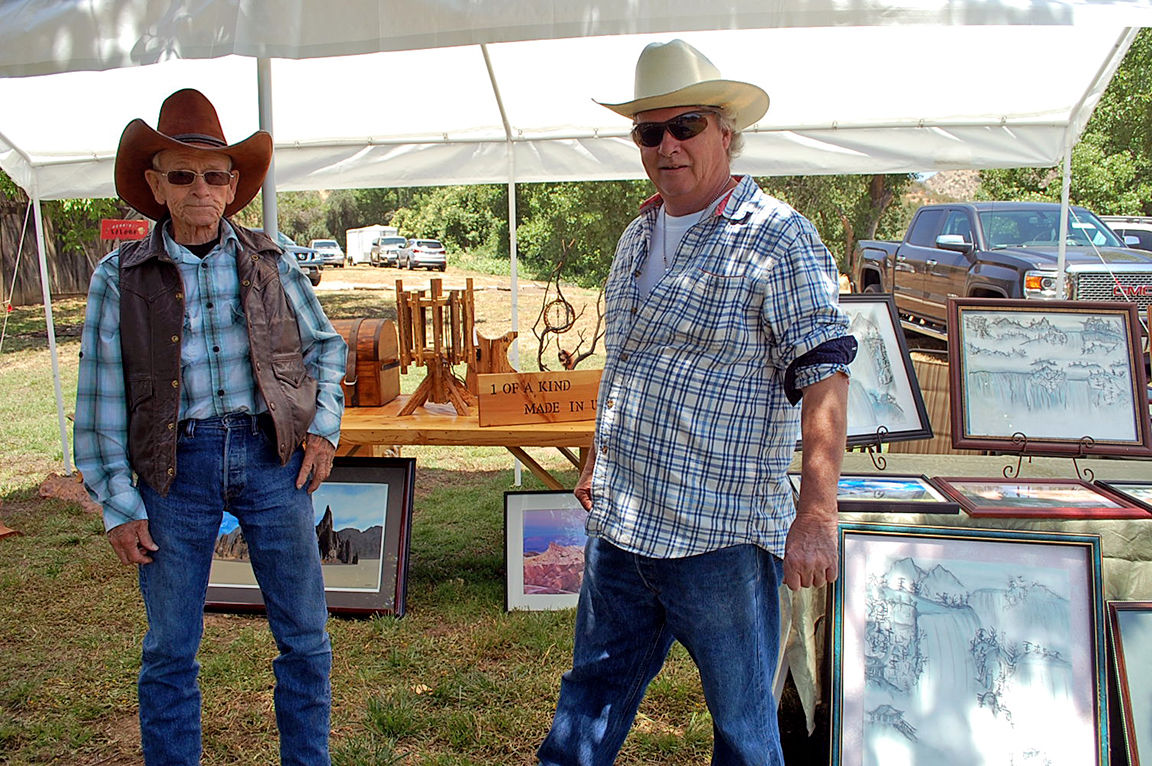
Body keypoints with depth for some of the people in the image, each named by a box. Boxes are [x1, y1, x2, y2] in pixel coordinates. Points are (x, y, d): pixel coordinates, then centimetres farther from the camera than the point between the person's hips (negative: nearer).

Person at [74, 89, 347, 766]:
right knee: (170, 649, 10)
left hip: (271, 456, 1)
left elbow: (325, 344, 16)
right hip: (176, 466, -1)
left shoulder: (269, 264, 4)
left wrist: (325, 428, 3)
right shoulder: (121, 277, 0)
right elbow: (101, 399, 1)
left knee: (305, 637, 8)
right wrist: (119, 505, -2)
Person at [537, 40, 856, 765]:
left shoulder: (779, 238, -11)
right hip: (618, 520, 7)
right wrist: (598, 458, 26)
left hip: (720, 537, -7)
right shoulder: (639, 235, 13)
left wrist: (816, 515, -23)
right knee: (592, 693, 21)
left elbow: (825, 377, -17)